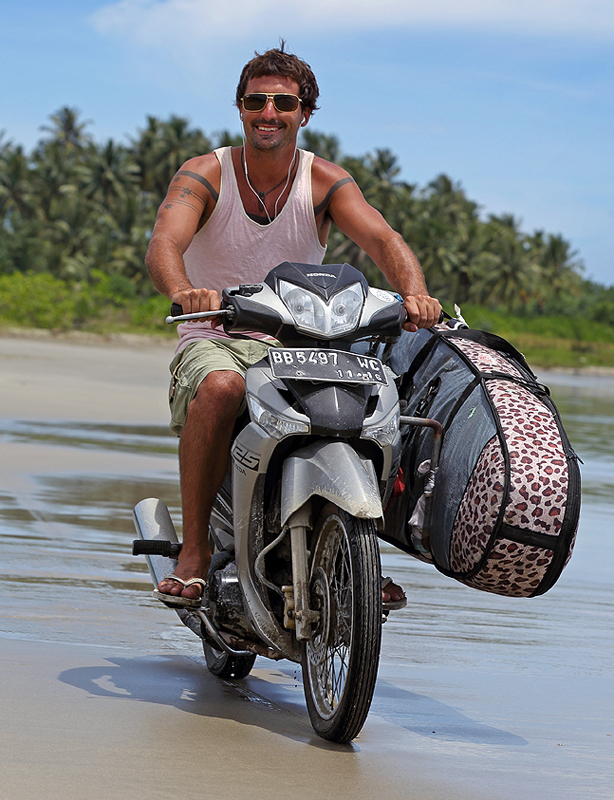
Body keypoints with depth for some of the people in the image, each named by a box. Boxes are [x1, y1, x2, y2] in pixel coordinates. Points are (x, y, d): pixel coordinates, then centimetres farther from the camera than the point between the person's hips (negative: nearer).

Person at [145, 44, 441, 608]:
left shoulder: (326, 181, 0)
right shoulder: (204, 175, -5)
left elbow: (381, 238, -17)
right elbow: (163, 245, -24)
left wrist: (415, 293, -40)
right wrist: (183, 291, -49)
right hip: (215, 340, -2)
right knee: (221, 389, -38)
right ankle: (194, 549, -25)